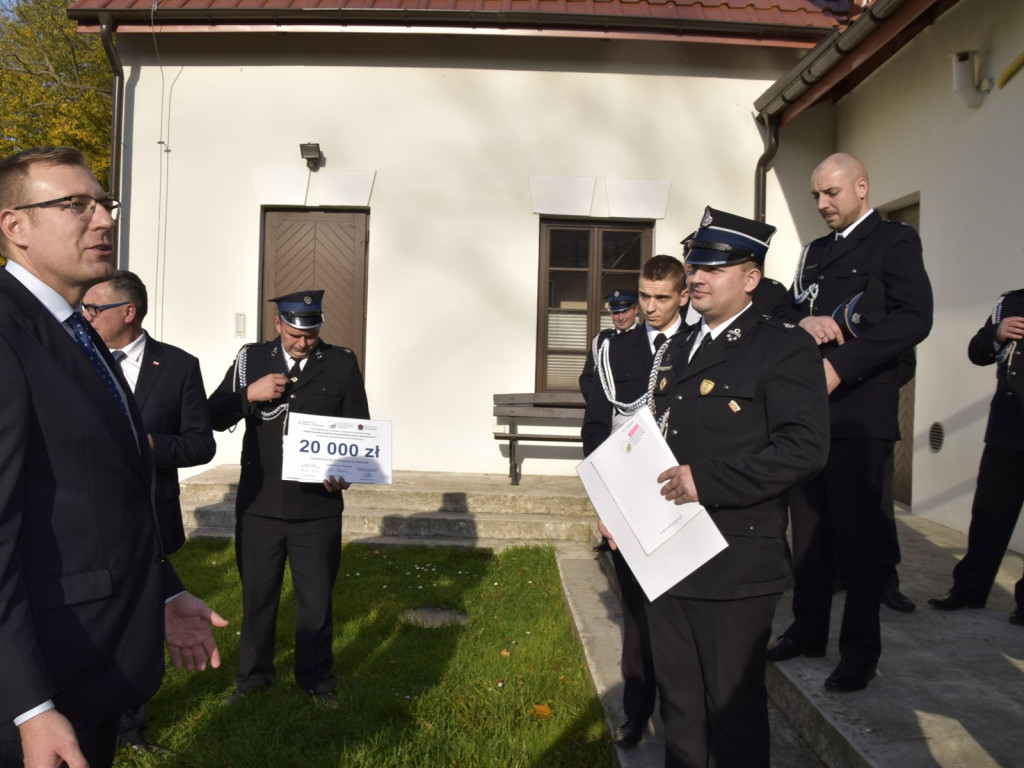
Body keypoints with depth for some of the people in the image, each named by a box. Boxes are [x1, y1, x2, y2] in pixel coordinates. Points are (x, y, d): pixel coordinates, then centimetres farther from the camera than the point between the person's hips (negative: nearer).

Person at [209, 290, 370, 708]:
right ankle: (253, 675, 35)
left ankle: (316, 678, 30)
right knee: (257, 594, 16)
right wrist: (249, 395, -15)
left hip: (318, 506, -1)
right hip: (259, 503, 1)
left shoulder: (342, 363, 0)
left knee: (316, 598, 10)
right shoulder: (251, 359, 4)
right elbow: (214, 417, 2)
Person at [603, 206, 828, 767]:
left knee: (734, 709, 7)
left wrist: (706, 480, -24)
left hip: (734, 567, -7)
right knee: (678, 701, 19)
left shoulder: (784, 349, -9)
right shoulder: (679, 348, 16)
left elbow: (804, 447, -20)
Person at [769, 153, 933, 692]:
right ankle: (808, 631, 24)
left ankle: (860, 652, 9)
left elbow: (914, 317, -15)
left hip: (860, 413, -6)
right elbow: (788, 312, 18)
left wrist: (840, 366, -21)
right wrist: (804, 321, -7)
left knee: (858, 534, -2)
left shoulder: (894, 241, -1)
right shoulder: (815, 253, 21)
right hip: (808, 409, 7)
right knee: (809, 529, 11)